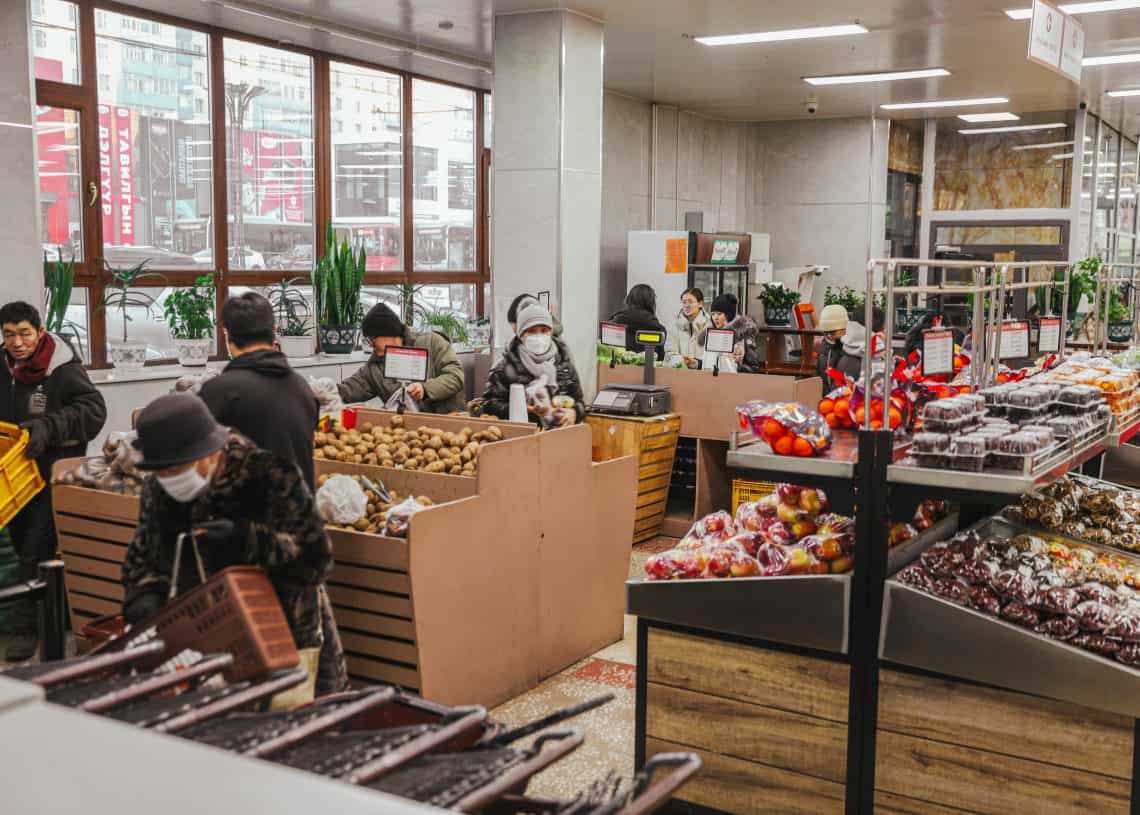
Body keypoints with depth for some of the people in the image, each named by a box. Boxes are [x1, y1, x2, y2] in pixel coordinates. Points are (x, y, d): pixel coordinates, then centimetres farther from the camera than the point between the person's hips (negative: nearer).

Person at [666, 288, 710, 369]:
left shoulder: (708, 324, 2)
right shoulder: (677, 323, 12)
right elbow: (670, 351, 7)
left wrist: (696, 363, -20)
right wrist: (681, 362, -12)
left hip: (701, 370, -3)